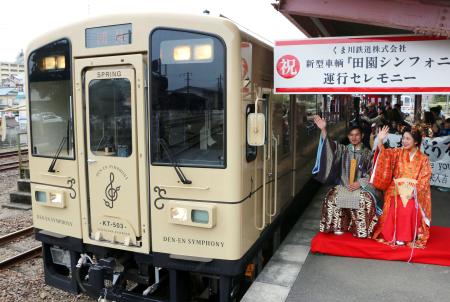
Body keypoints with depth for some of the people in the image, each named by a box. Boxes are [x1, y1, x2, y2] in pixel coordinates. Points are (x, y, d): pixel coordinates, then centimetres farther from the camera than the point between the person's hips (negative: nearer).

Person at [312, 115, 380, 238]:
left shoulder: (367, 153, 6)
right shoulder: (344, 149, 11)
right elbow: (330, 145, -5)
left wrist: (359, 183, -13)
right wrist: (323, 130, -20)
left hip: (362, 187, -2)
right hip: (343, 185, 2)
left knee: (366, 200, -32)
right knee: (332, 197, -26)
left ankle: (362, 230, -16)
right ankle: (339, 226, -11)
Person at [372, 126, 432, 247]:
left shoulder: (423, 159, 4)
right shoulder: (398, 153, 7)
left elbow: (424, 178, -2)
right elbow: (385, 154, -10)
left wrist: (413, 191, -16)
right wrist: (380, 140, -26)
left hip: (413, 192, -1)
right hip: (397, 190, 1)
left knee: (410, 209, -27)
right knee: (397, 209, -24)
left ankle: (409, 236, -10)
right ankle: (397, 236, -12)